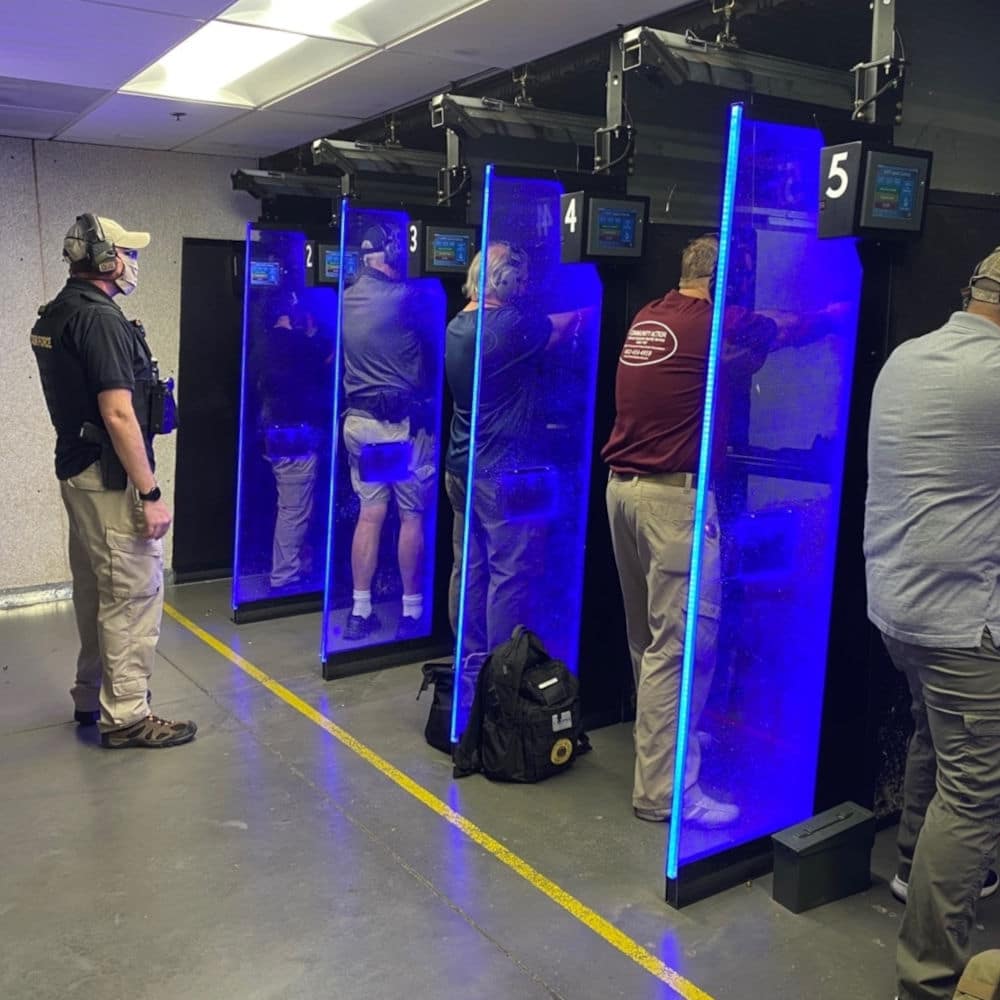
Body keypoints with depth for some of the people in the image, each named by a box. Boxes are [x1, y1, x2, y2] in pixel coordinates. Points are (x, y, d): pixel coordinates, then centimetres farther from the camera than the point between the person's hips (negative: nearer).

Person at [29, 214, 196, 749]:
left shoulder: (56, 314, 12)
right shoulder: (100, 319, -18)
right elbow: (118, 415, -23)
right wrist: (150, 494, -20)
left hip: (77, 469, 10)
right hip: (110, 480, -10)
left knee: (95, 591, 18)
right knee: (135, 594, -2)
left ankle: (91, 698, 31)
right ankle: (126, 717, 5)